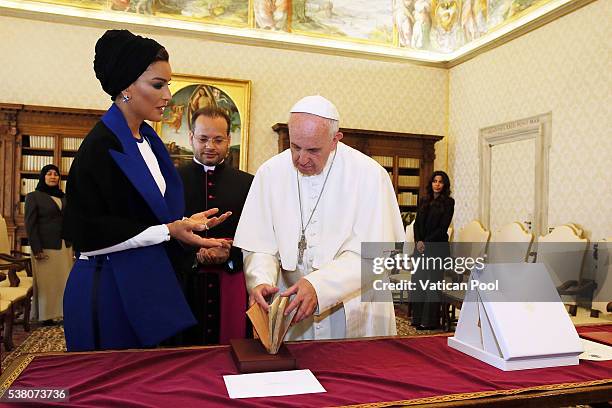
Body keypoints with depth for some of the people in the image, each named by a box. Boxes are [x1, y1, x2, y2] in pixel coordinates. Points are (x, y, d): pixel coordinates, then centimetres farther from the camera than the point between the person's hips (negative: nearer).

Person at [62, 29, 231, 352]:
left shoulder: (148, 140, 8)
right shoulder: (100, 147, -16)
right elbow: (88, 231, -17)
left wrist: (184, 223, 2)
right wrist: (169, 231, -20)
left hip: (145, 281, 7)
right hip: (108, 286, -7)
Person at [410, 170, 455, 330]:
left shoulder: (448, 202, -1)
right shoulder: (425, 201, 15)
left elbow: (443, 227, -8)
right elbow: (417, 223, 11)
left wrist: (426, 243, -10)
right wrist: (418, 241, -5)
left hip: (437, 247, -5)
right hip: (421, 246, 5)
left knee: (432, 283, -3)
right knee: (418, 281, 4)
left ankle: (430, 321, 4)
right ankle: (418, 318, 13)